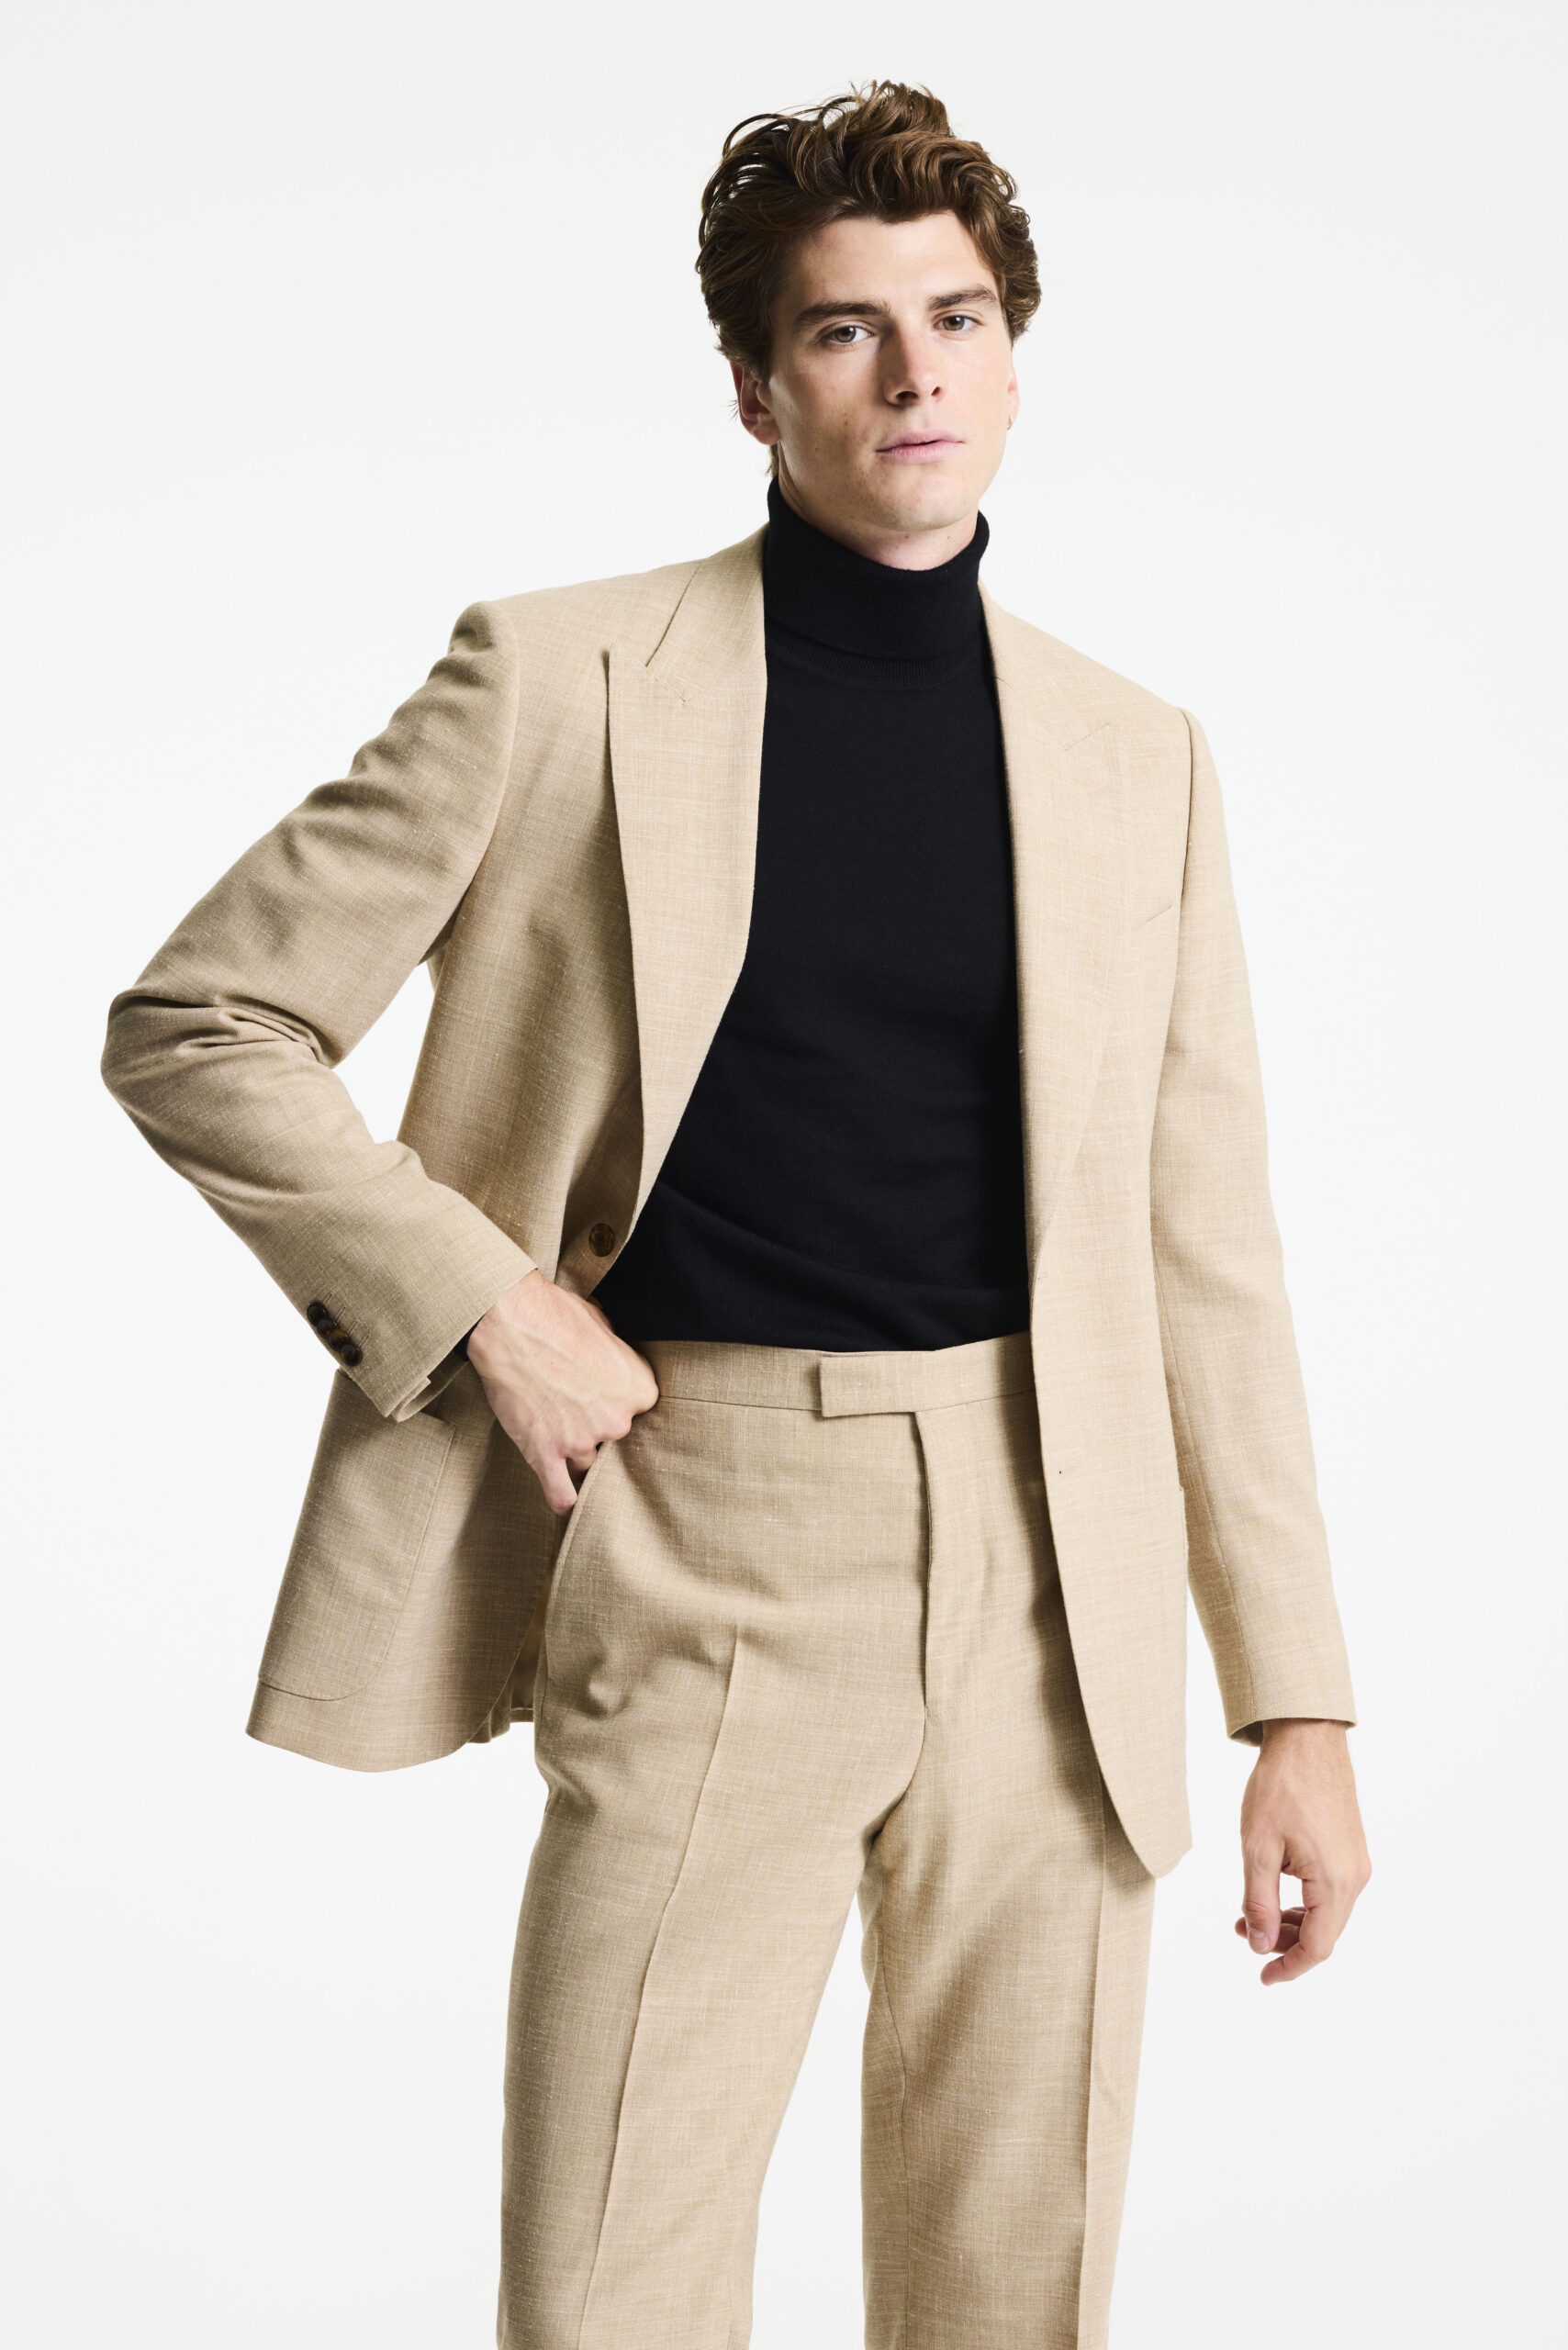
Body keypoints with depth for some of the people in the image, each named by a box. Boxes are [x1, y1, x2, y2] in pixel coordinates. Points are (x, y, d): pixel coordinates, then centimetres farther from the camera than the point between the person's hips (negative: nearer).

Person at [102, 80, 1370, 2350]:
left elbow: (1208, 1252, 10)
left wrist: (1301, 1703, 7)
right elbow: (195, 1024, 3)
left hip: (1054, 1578, 3)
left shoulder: (1136, 758, 9)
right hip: (706, 1570, -2)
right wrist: (481, 1302, -8)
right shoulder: (559, 677, 0)